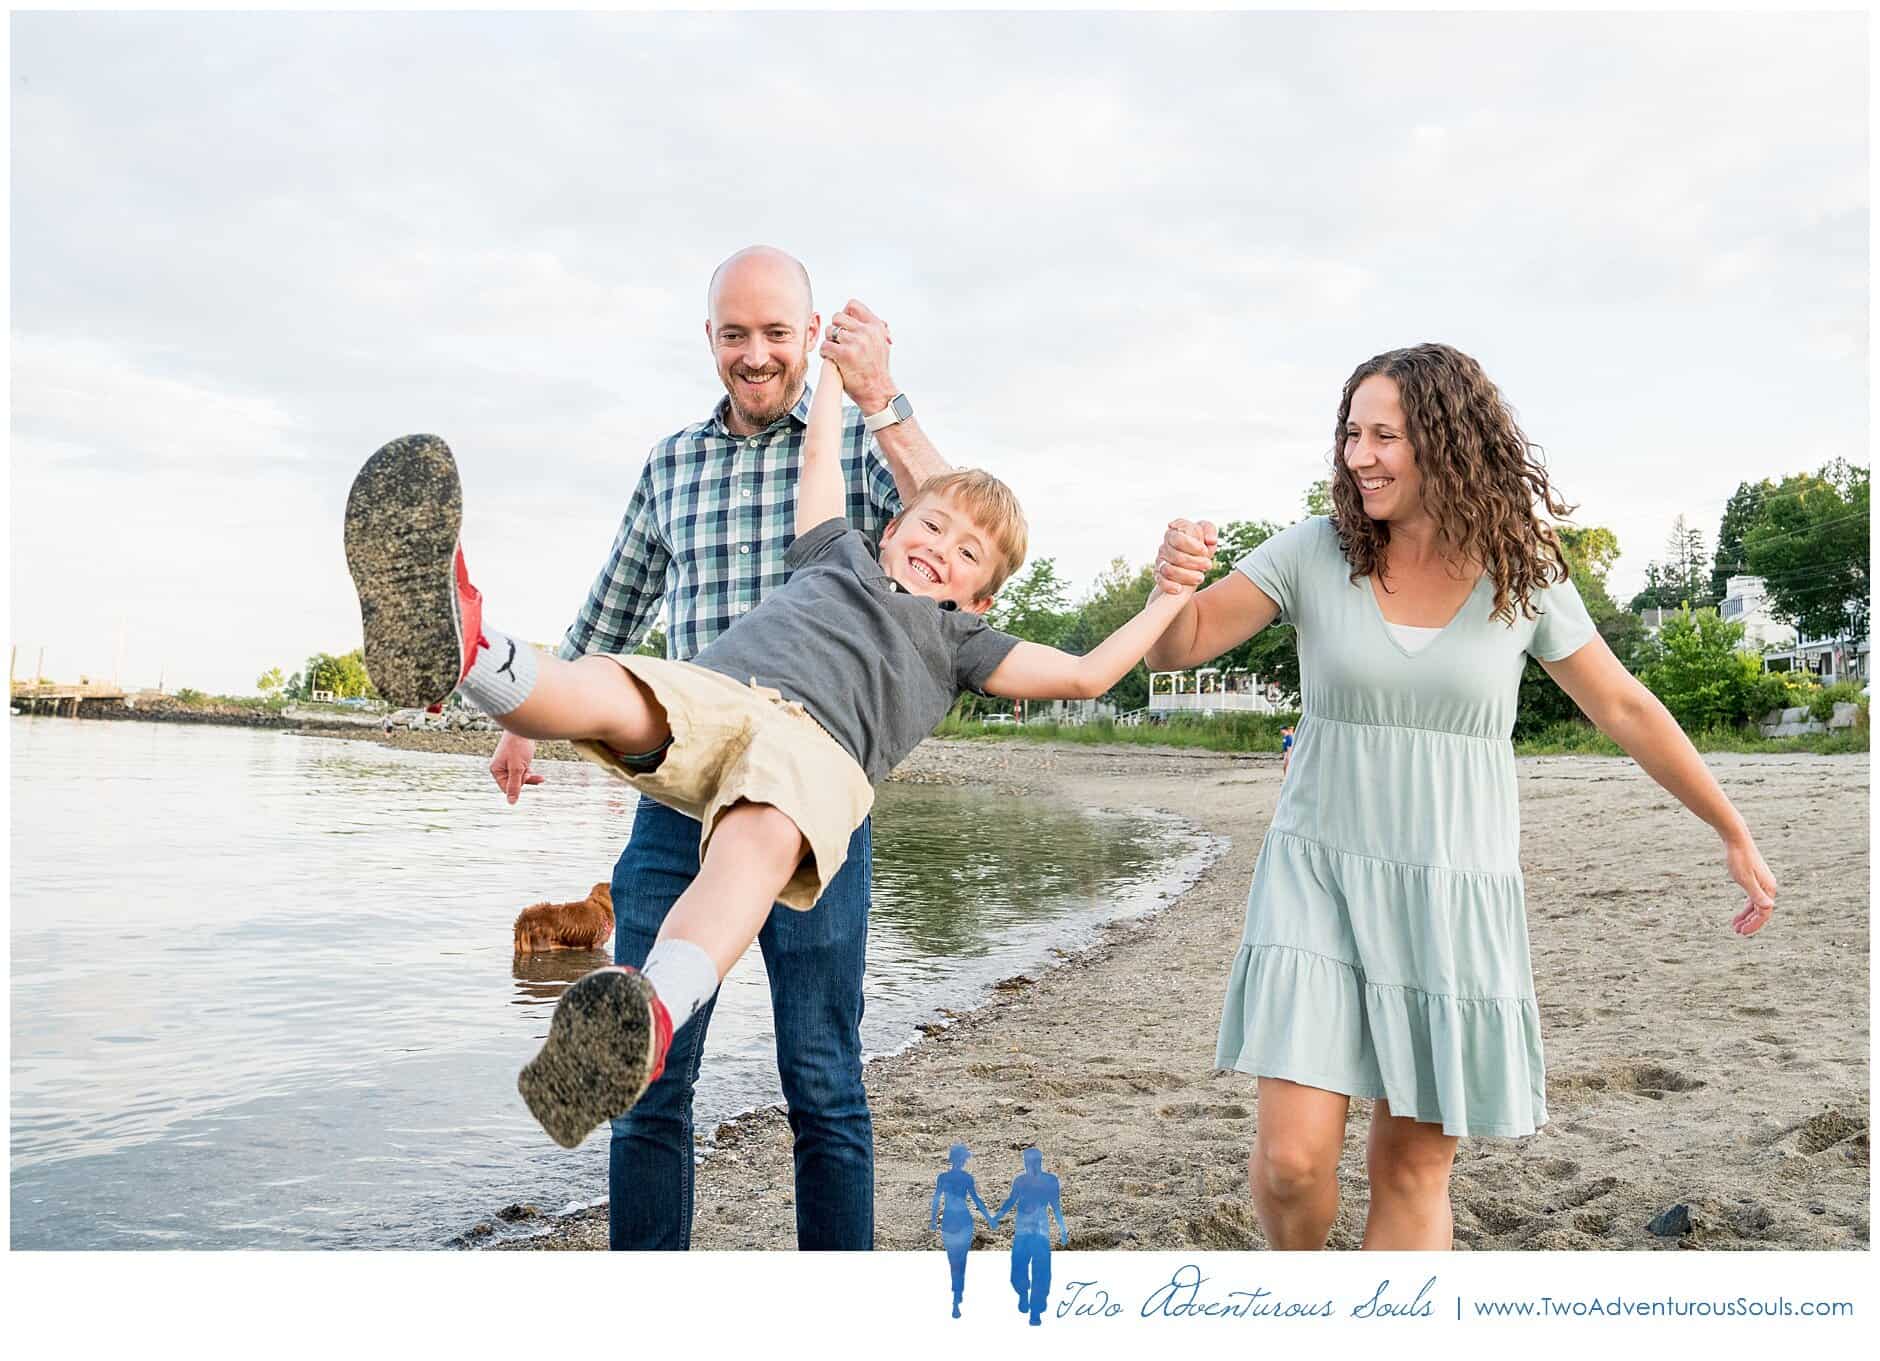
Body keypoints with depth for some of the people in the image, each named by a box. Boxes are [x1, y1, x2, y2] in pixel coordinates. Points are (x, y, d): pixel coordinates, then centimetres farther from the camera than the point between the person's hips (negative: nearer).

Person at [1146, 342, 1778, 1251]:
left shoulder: (1523, 574, -1)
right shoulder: (1316, 552, -3)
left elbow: (1625, 710, 9)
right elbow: (1178, 648, -4)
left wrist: (1734, 834, 15)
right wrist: (1173, 583, -27)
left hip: (1456, 893, 1)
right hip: (1322, 872, 0)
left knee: (1414, 1166, 5)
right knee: (1292, 1158, -8)